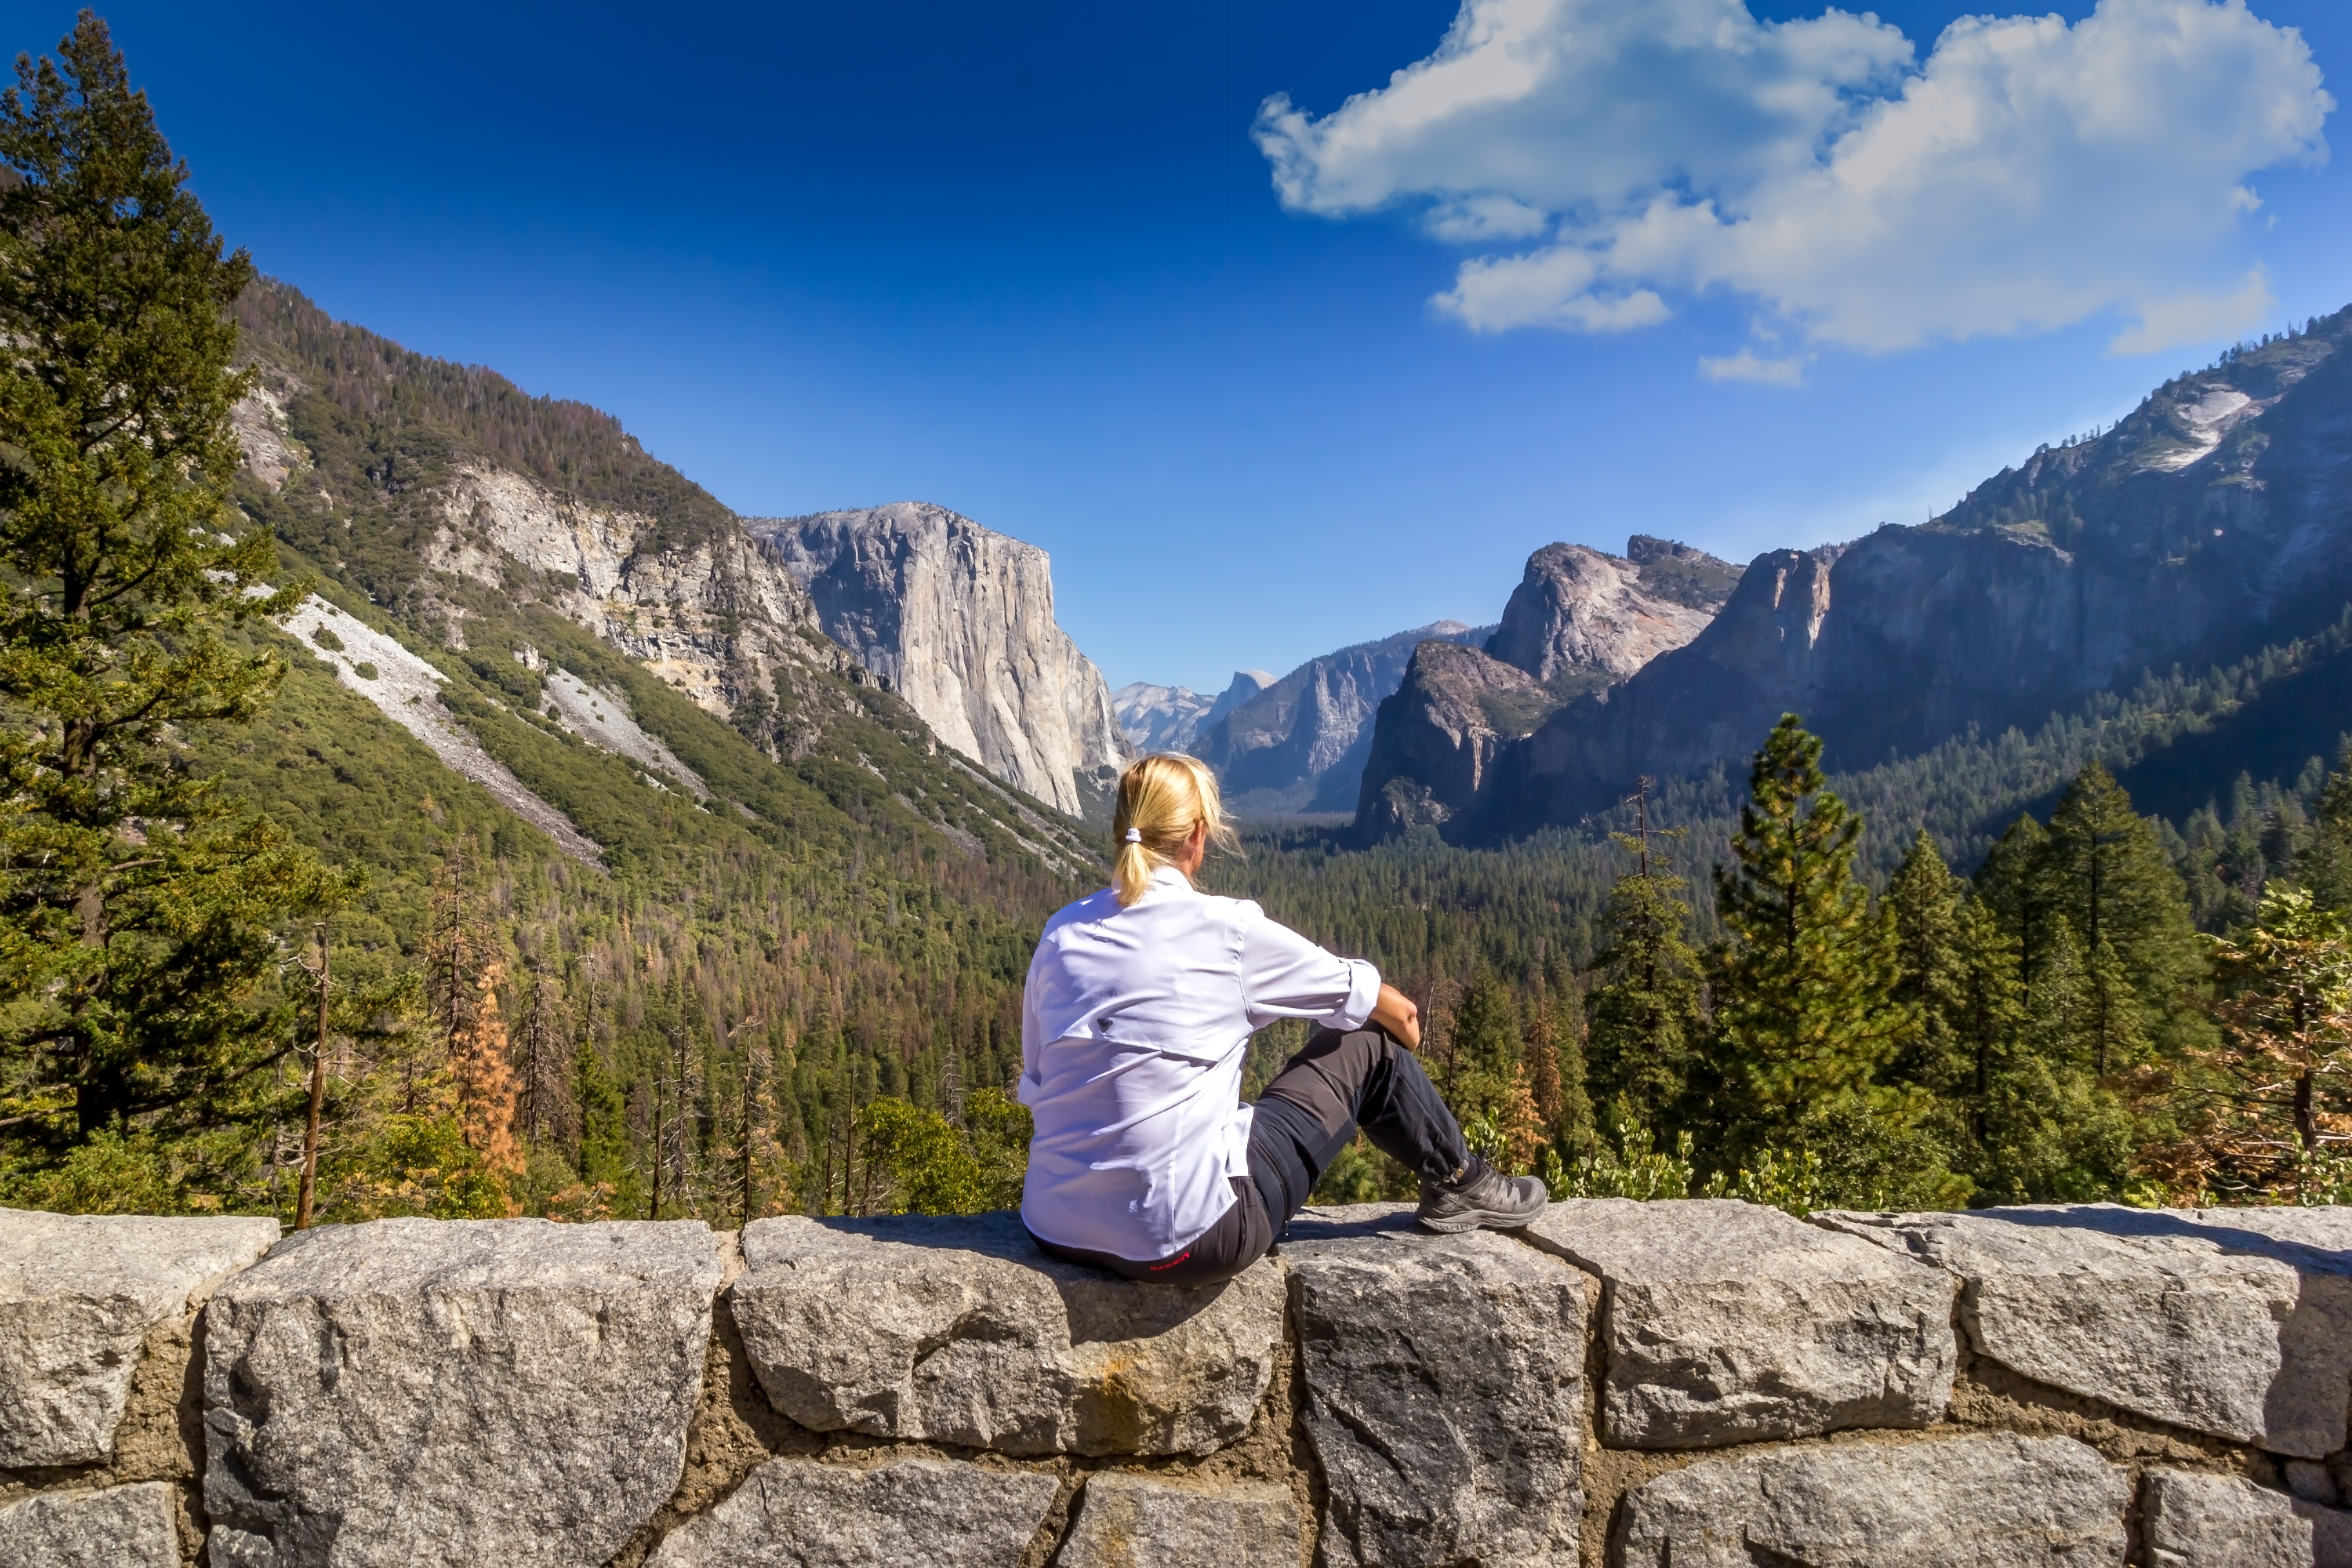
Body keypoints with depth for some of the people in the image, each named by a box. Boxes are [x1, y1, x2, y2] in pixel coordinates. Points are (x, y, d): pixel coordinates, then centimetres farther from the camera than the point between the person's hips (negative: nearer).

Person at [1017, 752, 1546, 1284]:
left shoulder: (1061, 934, 3)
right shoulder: (1228, 929, -9)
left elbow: (1037, 1077, 12)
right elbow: (1397, 1010, 5)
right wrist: (1402, 1021, 28)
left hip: (1056, 1230, 6)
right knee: (1367, 1043, 9)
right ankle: (1458, 1185, 34)